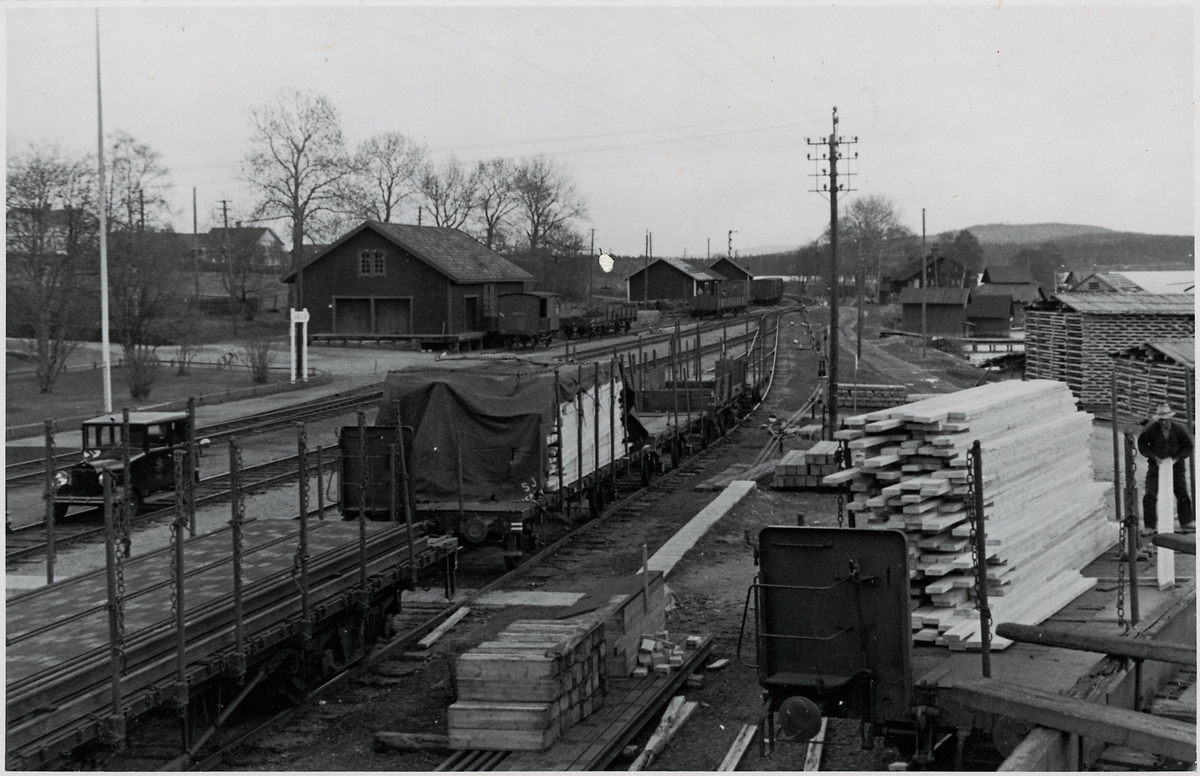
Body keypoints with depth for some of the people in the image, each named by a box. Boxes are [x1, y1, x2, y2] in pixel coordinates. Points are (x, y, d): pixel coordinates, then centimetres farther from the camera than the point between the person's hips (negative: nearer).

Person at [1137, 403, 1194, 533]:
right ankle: (1150, 525, -2)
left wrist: (1176, 458, -12)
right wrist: (1154, 457, -13)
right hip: (1156, 464, -1)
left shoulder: (1179, 430, -8)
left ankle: (1186, 522, 21)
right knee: (1150, 495, -9)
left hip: (1176, 465, 1)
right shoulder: (1151, 430, -12)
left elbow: (1188, 447, 0)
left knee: (1182, 493, 6)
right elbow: (1142, 445, -3)